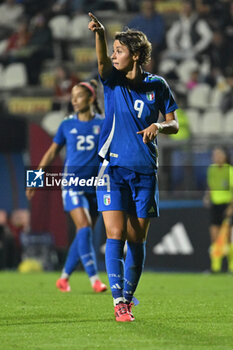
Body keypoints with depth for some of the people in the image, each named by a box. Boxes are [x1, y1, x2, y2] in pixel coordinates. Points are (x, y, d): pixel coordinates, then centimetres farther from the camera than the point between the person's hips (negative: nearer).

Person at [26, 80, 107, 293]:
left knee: (84, 234, 5)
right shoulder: (67, 125, 4)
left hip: (95, 185, 2)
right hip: (72, 182, -2)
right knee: (84, 227, -18)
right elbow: (52, 152, 13)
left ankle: (64, 277, 18)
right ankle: (94, 278, -20)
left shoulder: (102, 124, 3)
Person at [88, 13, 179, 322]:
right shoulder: (112, 80, 0)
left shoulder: (157, 85, 3)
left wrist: (159, 126, -16)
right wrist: (99, 33, -43)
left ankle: (129, 297, 20)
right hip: (114, 168, -1)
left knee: (137, 240, 6)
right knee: (115, 235, -12)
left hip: (145, 171, 1)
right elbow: (102, 60, -23)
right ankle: (119, 302, -12)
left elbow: (174, 125, 8)